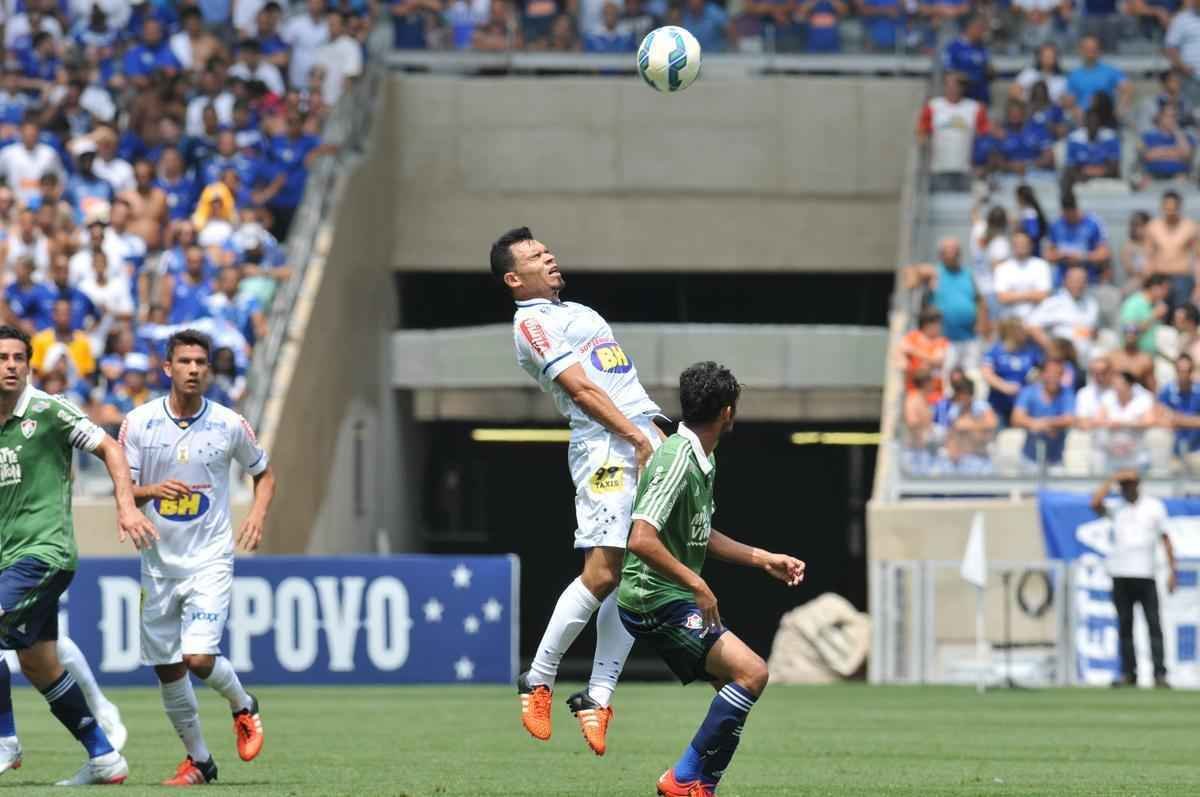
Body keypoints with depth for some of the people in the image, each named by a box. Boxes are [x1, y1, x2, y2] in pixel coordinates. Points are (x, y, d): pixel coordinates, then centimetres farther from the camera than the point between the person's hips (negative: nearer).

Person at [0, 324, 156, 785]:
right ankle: (104, 759, 17)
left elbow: (109, 449, -4)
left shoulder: (48, 411, -6)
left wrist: (126, 506, -15)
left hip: (43, 551, -7)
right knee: (38, 665, 8)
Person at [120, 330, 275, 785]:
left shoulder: (230, 425, -4)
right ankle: (199, 760, 23)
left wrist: (258, 513, -6)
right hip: (159, 563, 2)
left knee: (199, 658, -18)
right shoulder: (139, 422, -4)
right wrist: (154, 490, -24)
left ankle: (242, 706, 14)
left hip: (210, 561, -2)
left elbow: (264, 473, 13)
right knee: (167, 671, 6)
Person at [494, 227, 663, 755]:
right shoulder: (532, 323, -1)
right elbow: (582, 388, -11)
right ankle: (538, 682, -5)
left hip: (644, 439, 8)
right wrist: (639, 438, -18)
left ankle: (597, 697, 1)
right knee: (602, 572, -17)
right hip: (605, 448, -8)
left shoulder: (578, 312, 27)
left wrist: (661, 436, 18)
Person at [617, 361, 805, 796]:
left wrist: (765, 559, 22)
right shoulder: (677, 461, -20)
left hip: (676, 598, 10)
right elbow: (642, 540, -30)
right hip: (655, 600, -10)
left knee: (737, 686, 10)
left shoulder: (703, 460, 12)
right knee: (751, 672, -18)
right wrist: (698, 586, -30)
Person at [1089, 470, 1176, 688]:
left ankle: (1160, 673, -10)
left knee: (1153, 624, -7)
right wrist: (1113, 479, -7)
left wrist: (1172, 570, 1)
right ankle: (1128, 673, 8)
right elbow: (1095, 504, -10)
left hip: (1146, 574, -2)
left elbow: (1165, 538, 7)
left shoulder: (1154, 506, 8)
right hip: (1121, 575, 2)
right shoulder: (1115, 506, 10)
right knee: (1124, 626, 4)